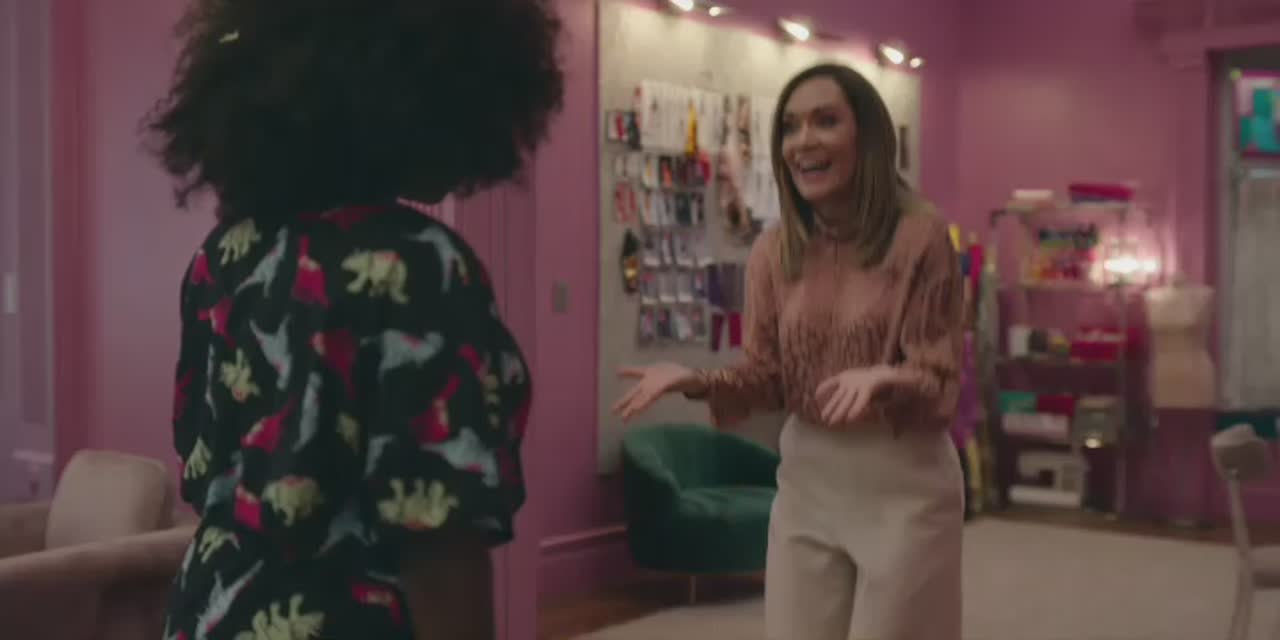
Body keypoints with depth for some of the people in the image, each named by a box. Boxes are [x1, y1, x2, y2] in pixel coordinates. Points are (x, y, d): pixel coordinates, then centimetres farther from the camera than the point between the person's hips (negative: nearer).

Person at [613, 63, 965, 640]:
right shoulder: (773, 250, 2)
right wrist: (697, 380, -13)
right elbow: (766, 378, 6)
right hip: (805, 480, 4)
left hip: (902, 481, -4)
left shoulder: (920, 234, -11)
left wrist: (884, 381, -32)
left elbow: (940, 383, -10)